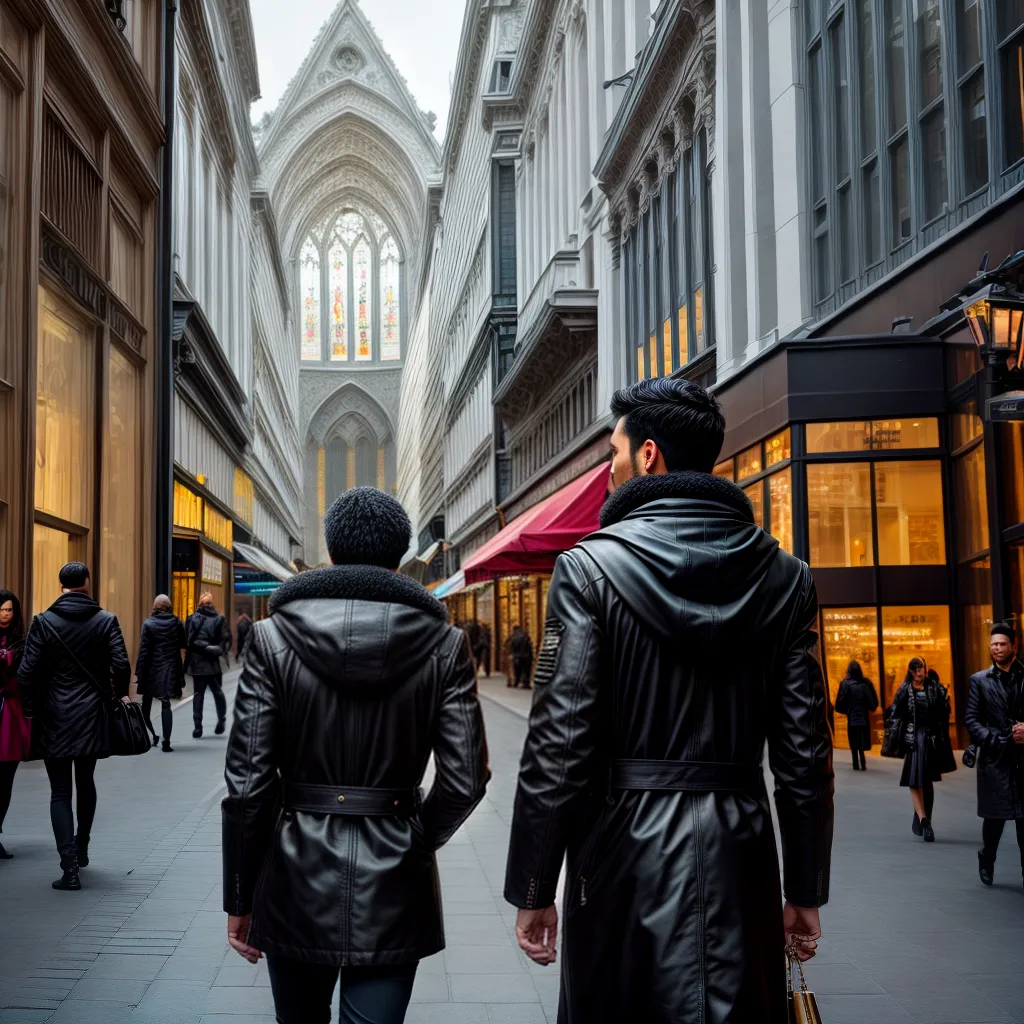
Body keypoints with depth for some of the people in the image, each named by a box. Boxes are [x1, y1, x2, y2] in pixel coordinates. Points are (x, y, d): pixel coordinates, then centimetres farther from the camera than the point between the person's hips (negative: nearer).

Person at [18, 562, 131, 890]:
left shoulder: (43, 622, -6)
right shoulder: (106, 621, -3)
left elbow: (27, 672, -9)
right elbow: (121, 666, -10)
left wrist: (31, 709, 2)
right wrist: (119, 695, 9)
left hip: (54, 719, -2)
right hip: (92, 716, 2)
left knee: (60, 792, 1)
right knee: (85, 782, 21)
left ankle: (70, 867, -6)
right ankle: (82, 848, 35)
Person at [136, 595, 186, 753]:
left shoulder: (149, 624, -8)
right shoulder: (176, 623, -2)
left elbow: (143, 650, -9)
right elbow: (184, 644, 3)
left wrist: (139, 671, -6)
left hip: (152, 670, -2)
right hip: (171, 670, 2)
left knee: (146, 704, 17)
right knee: (166, 705, 4)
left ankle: (152, 735, 17)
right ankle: (166, 742, -3)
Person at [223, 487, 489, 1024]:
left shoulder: (272, 638, -6)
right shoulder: (443, 644, -5)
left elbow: (247, 782, -7)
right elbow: (465, 779, -7)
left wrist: (240, 899, 3)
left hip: (297, 878, 1)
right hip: (394, 885, 0)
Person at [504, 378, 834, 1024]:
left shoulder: (589, 567, -7)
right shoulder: (785, 576, 3)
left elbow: (558, 740, -11)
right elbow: (805, 749, 2)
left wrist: (533, 890, -4)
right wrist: (806, 891, 10)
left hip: (627, 847, -2)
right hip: (741, 849, 3)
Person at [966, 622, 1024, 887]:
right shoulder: (980, 680, 6)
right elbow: (971, 719, 1)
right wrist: (996, 740, -11)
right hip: (995, 757, 0)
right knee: (994, 815, 5)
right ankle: (986, 861, 27)